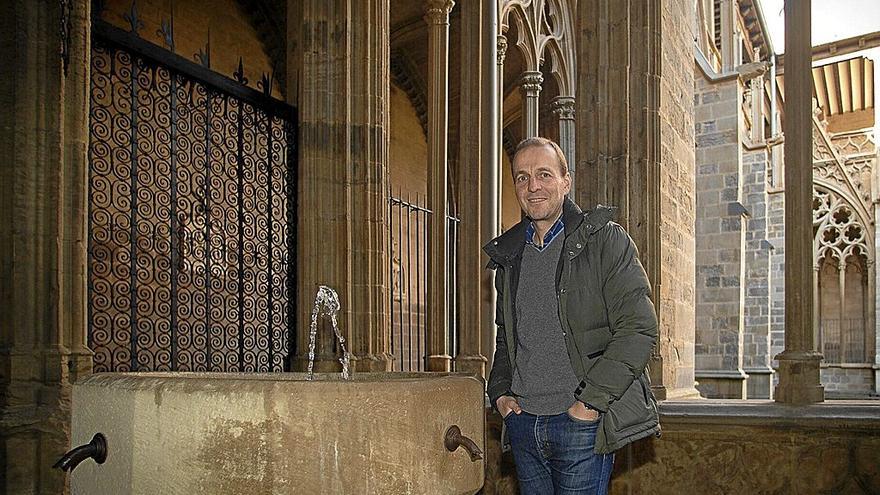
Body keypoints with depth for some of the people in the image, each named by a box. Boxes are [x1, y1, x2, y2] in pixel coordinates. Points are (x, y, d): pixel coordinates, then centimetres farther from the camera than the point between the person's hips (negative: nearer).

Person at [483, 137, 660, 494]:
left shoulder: (606, 240, -4)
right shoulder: (509, 255, 13)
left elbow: (638, 328, -11)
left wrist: (590, 400, -15)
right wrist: (499, 391, 8)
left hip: (581, 425, -5)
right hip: (521, 423, 5)